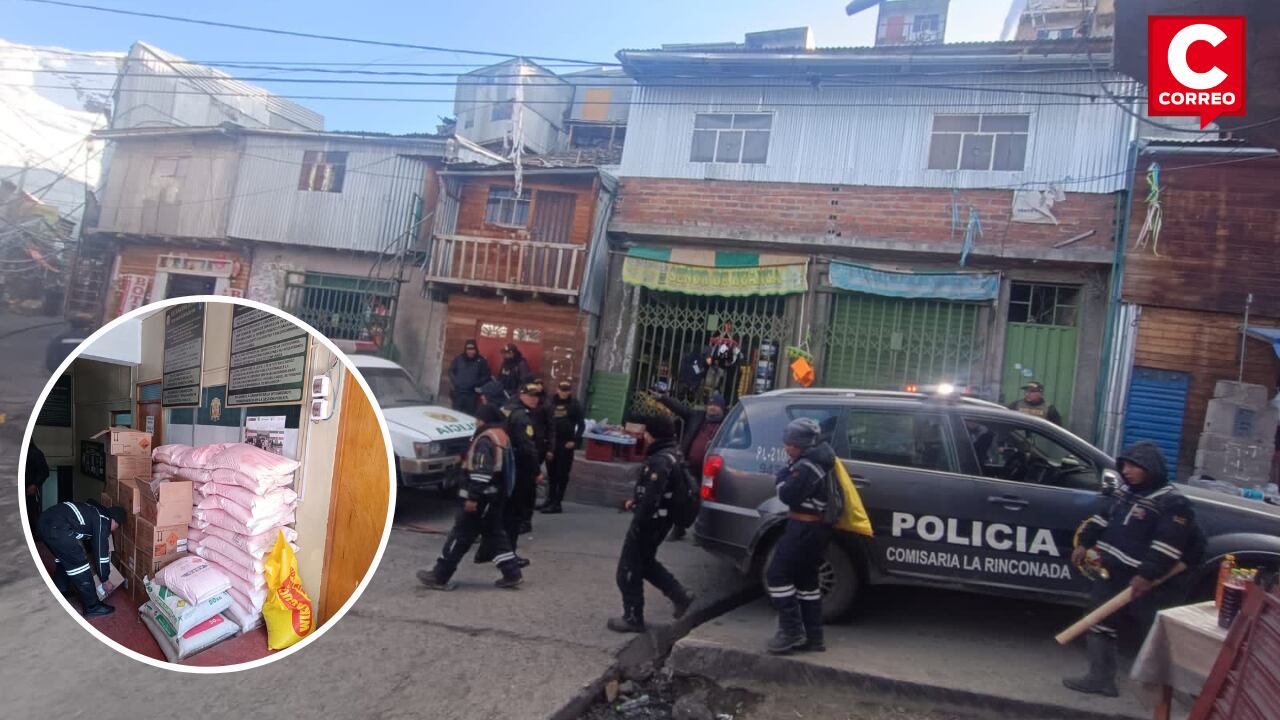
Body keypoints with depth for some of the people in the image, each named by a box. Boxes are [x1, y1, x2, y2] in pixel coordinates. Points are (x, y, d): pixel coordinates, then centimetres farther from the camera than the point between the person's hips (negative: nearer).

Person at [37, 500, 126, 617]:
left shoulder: (96, 512, 26)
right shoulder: (103, 521, 1)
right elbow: (101, 551, 3)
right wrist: (105, 580, 13)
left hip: (46, 520, 10)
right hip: (56, 528, -10)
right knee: (79, 564, 0)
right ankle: (92, 607, 9)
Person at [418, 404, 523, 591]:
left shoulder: (486, 439, -17)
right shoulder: (501, 436, 13)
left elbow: (481, 472, -25)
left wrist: (472, 497, -24)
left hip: (482, 498, -9)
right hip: (496, 496, 10)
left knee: (460, 535, -2)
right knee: (494, 535, 14)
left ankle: (439, 576, 6)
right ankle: (512, 574, 11)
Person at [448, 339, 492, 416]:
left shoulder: (481, 361, -2)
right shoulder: (459, 359, 6)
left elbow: (486, 376, -1)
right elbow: (451, 371, 13)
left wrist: (477, 383, -13)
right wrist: (454, 382, -2)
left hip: (471, 393, -2)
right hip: (458, 391, 2)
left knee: (469, 414, -2)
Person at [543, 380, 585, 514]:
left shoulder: (575, 404, -1)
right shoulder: (551, 403, 5)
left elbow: (581, 424, 0)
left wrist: (575, 440, -9)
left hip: (566, 444, -3)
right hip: (551, 443, 3)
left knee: (562, 474, -1)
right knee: (552, 473, 11)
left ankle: (557, 503, 3)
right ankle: (550, 500, 23)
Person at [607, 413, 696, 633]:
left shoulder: (659, 462, -25)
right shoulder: (672, 453, 8)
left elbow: (651, 497, -28)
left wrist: (637, 524, -22)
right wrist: (635, 499, 16)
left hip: (651, 520, -10)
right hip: (661, 518, 10)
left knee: (628, 570, 4)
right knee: (645, 562, 25)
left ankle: (633, 618, 14)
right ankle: (680, 595, 23)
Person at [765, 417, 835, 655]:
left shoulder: (808, 466, -20)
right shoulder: (818, 461, 12)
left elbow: (788, 495, -21)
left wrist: (783, 476, -6)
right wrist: (789, 473, 3)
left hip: (805, 528, -11)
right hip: (816, 527, 11)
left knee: (777, 575, -6)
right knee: (806, 580, 15)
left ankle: (792, 631, -5)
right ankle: (813, 637, 19)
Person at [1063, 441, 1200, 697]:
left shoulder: (1172, 503, -14)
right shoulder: (1126, 492, 12)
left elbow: (1168, 545, -22)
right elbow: (1104, 517, 21)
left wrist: (1148, 575, -28)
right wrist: (1084, 542, 12)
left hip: (1140, 580, -8)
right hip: (1110, 572, 8)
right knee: (1099, 621, 10)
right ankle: (1100, 678, 19)